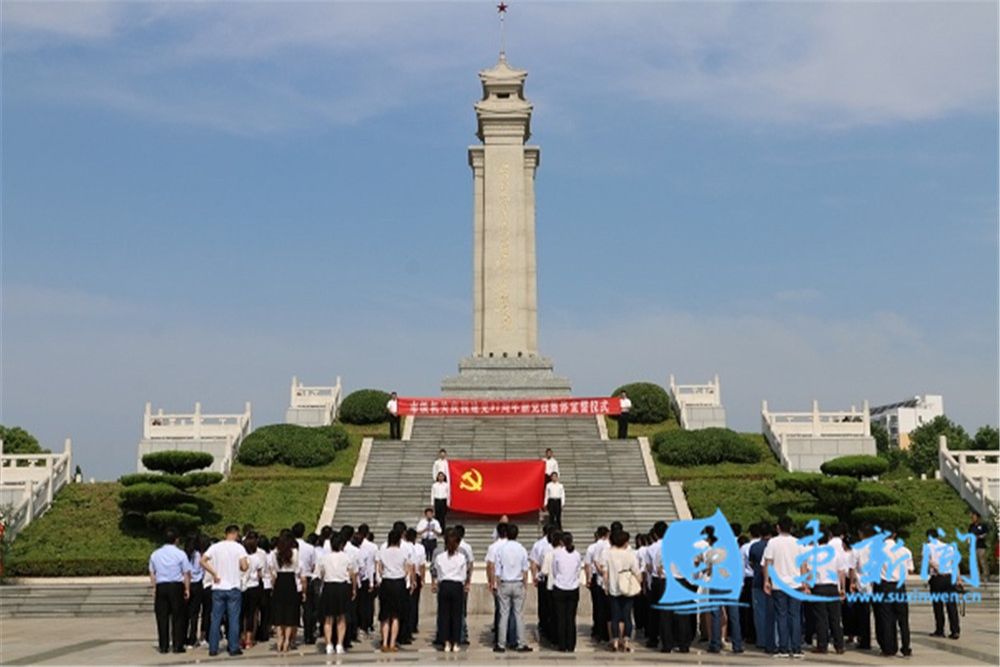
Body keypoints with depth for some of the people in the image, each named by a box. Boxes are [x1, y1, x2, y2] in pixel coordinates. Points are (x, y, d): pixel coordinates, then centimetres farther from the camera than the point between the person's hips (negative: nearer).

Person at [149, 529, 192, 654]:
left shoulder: (155, 554, 7)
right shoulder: (180, 554, -4)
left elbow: (152, 573, 11)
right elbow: (186, 574, -4)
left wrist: (154, 588, 18)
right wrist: (187, 589, 3)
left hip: (160, 587, 3)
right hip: (177, 587, -3)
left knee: (162, 617, 7)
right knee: (178, 617, 4)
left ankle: (163, 646, 8)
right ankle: (177, 646, 3)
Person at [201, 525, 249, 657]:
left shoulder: (215, 547, 3)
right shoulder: (239, 547, -5)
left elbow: (203, 561, -7)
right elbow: (244, 567, -14)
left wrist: (214, 574, -2)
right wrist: (247, 564, 9)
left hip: (218, 588, 3)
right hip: (233, 588, -3)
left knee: (216, 619, 7)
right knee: (233, 619, 4)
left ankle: (213, 648, 9)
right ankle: (233, 648, 5)